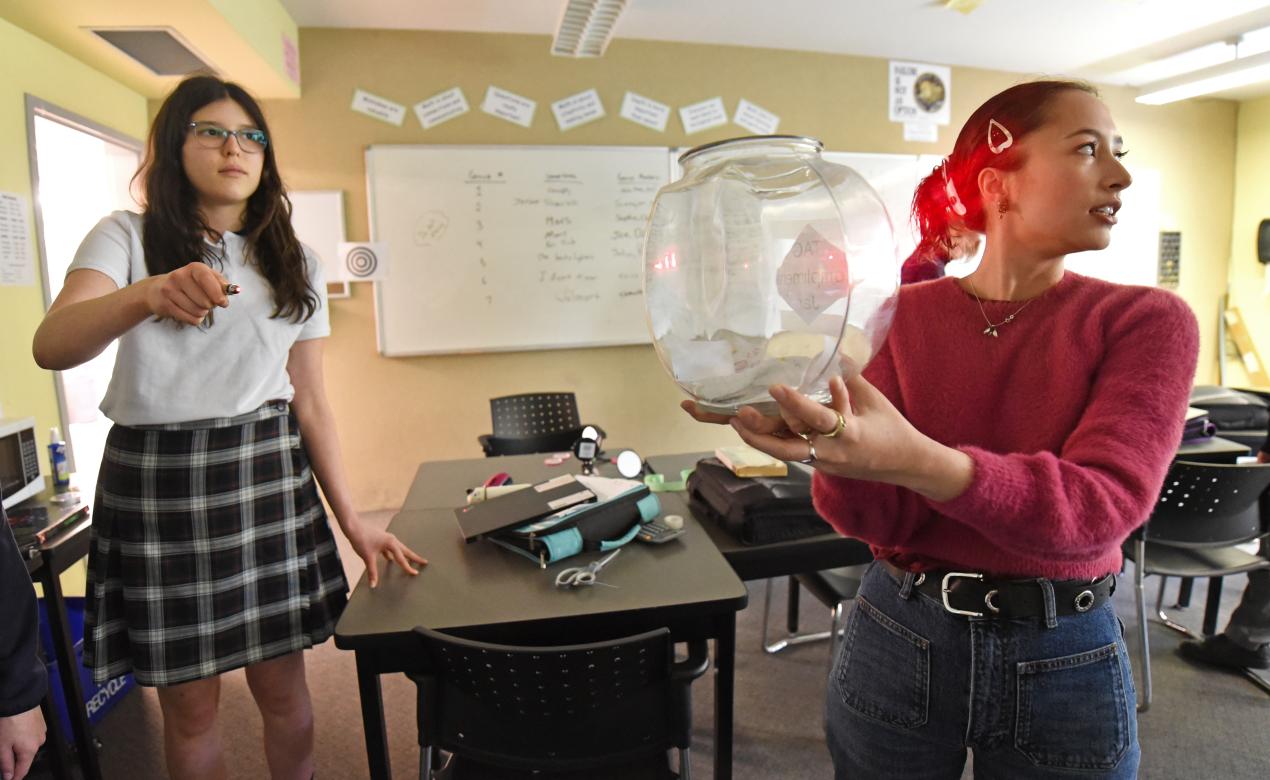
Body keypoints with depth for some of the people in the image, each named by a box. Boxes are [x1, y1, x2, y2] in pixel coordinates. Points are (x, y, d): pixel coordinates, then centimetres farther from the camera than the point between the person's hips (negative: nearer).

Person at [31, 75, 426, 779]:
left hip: (268, 477, 2)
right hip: (157, 481, -2)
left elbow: (311, 403, 7)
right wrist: (148, 295, -39)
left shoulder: (297, 265, 9)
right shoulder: (127, 237, 1)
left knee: (283, 691, 9)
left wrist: (351, 520, 2)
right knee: (190, 704, 9)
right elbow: (51, 347, -17)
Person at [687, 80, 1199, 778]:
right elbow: (879, 516, -10)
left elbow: (1103, 504, -23)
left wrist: (917, 460, -40)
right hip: (898, 636, 1)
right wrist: (829, 438, -32)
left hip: (1064, 660, 0)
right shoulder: (903, 317, -4)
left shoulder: (1146, 321, -7)